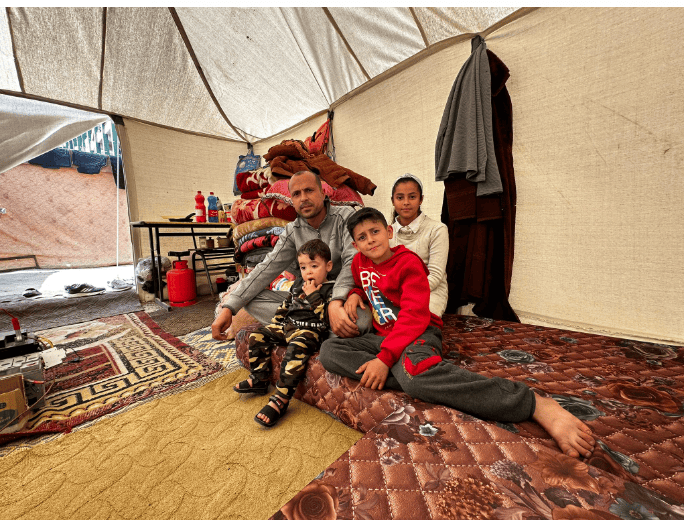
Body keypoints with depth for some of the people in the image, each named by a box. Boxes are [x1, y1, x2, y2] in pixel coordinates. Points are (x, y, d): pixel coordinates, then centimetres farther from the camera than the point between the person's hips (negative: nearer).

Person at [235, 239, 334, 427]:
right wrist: (276, 322, 20)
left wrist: (313, 296, -20)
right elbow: (286, 304, 26)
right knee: (258, 335, 5)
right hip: (288, 325, 8)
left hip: (310, 330, -8)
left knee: (296, 349, -35)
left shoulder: (330, 289, -8)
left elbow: (326, 317, -19)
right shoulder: (298, 284, 14)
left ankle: (280, 400, -25)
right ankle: (259, 380, 15)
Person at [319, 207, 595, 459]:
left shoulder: (408, 263, -9)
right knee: (328, 349, -15)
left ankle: (537, 404, -33)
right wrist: (355, 294, 5)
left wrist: (385, 358, -27)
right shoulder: (359, 263, 10)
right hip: (383, 335, 7)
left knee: (413, 371, -42)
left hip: (418, 333, -6)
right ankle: (411, 378, -27)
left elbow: (414, 317, -18)